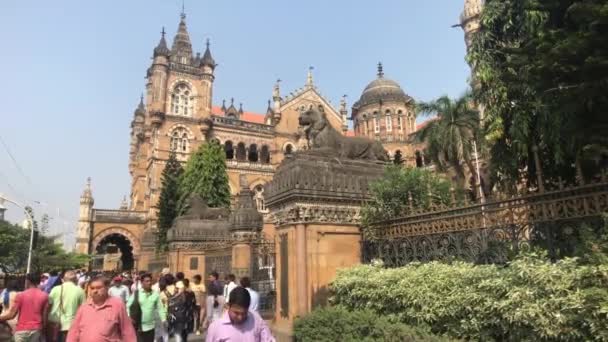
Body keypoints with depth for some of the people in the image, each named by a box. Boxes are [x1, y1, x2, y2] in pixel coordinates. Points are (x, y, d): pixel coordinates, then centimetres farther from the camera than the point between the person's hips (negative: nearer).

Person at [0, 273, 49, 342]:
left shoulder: (21, 295, -4)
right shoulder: (44, 295, 1)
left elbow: (11, 314, -2)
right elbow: (44, 315, 1)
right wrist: (43, 328, 11)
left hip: (22, 330, -2)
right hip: (36, 330, 2)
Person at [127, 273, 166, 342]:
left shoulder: (155, 294, 0)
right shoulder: (136, 293, -5)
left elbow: (160, 308, 1)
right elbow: (128, 306, 1)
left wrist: (163, 319, -9)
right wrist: (129, 317, -12)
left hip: (150, 326, 2)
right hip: (138, 326, -2)